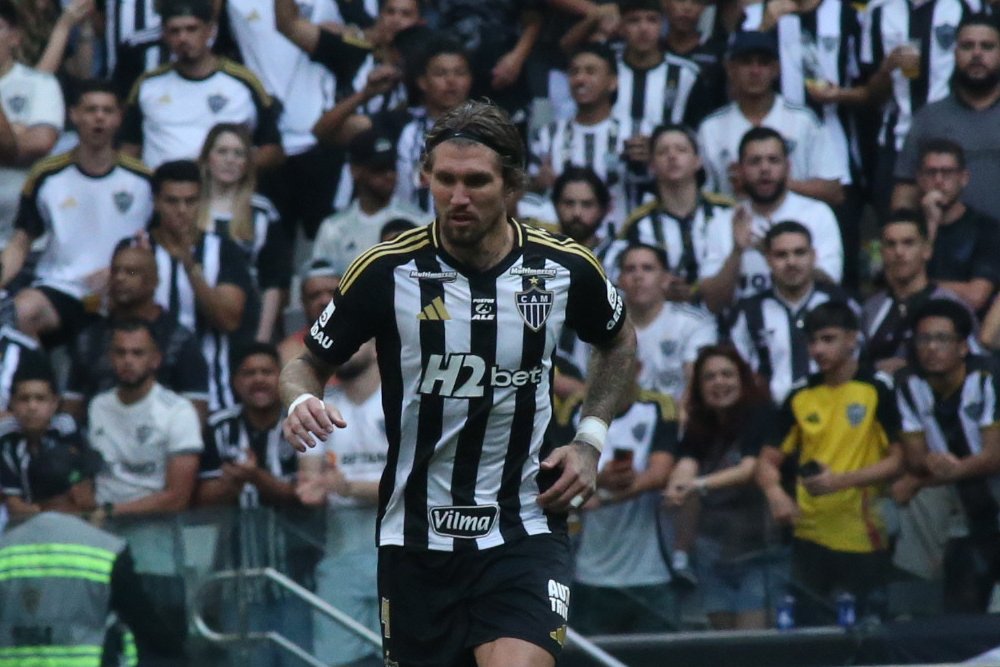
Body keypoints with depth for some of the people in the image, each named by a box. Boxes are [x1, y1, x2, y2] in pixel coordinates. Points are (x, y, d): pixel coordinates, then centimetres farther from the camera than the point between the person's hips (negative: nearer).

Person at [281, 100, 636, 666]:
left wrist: (590, 440, 6)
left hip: (525, 531, -1)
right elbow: (309, 364, 4)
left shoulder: (565, 268, -4)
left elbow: (620, 341, 18)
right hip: (416, 534, 1)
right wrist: (302, 400, -20)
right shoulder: (387, 270, -8)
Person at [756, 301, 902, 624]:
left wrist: (843, 480, -19)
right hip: (810, 537, 4)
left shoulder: (876, 393, -3)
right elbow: (768, 460, 11)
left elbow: (897, 460, -6)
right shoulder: (800, 399, 9)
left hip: (863, 538, -3)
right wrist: (775, 493, -12)